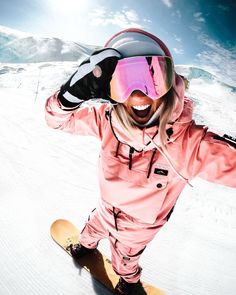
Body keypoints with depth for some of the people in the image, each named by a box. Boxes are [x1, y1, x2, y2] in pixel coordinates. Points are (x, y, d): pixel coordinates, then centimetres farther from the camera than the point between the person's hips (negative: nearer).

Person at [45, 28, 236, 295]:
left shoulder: (189, 142, -37)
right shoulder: (107, 118, -28)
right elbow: (58, 119, -19)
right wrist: (73, 92, -40)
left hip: (140, 225, -2)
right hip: (107, 209, 3)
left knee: (125, 261, 30)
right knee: (93, 228, 37)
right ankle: (87, 244, 77)